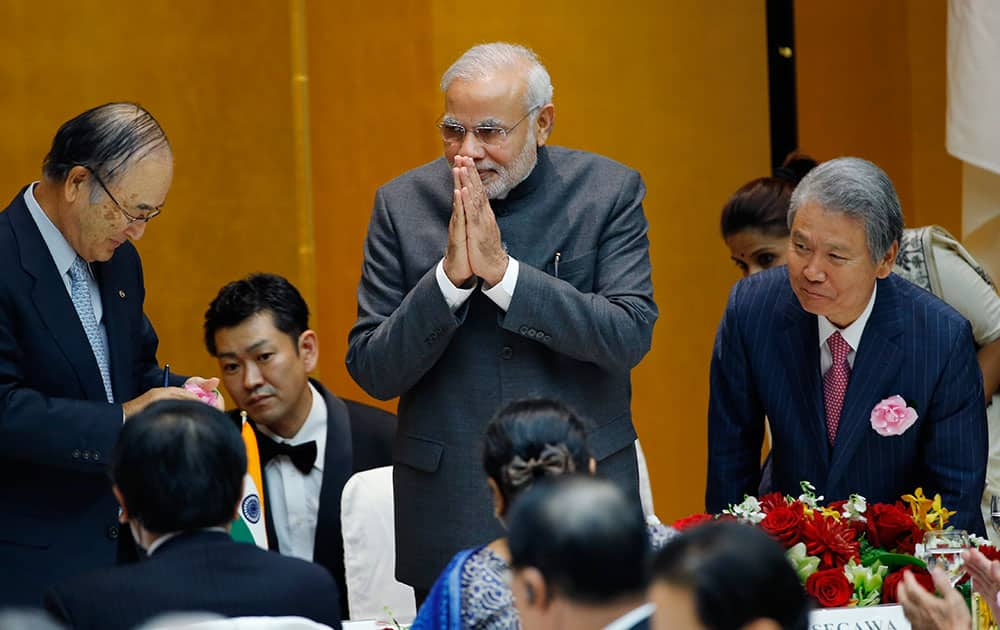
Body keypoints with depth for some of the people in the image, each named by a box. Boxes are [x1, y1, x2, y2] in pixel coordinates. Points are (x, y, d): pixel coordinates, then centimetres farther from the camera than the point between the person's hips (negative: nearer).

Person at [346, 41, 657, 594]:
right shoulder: (403, 204, -1)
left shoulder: (608, 191, -4)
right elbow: (371, 372, -4)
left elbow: (629, 337, -14)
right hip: (449, 505, 1)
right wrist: (449, 276, -19)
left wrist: (501, 270, -21)